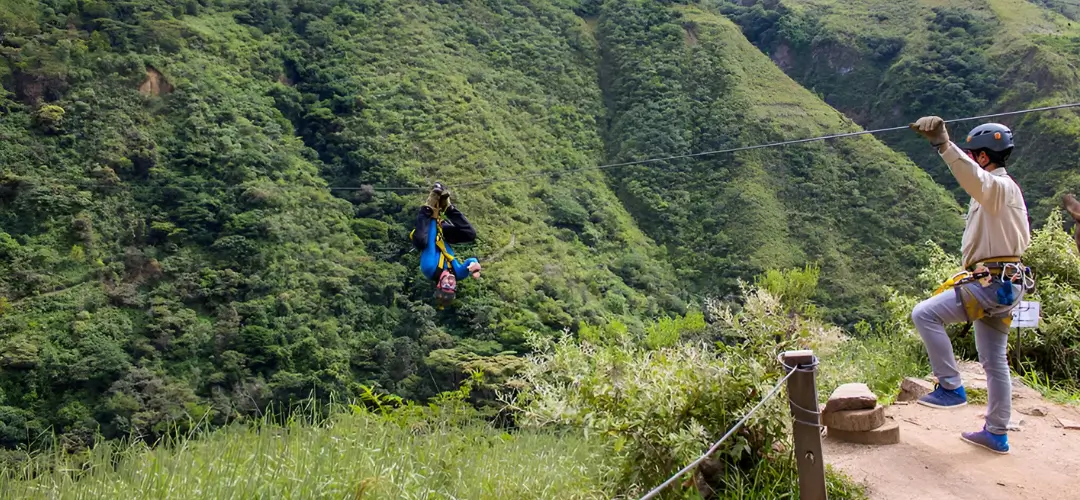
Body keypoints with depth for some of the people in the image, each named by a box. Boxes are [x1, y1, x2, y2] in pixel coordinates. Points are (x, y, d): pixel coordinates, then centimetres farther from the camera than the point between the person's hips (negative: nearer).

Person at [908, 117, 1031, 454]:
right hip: (1005, 284, 11)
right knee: (994, 361, 16)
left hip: (992, 284, -11)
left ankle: (950, 387, -7)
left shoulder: (1000, 187, -13)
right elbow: (1023, 240, 29)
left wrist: (943, 145, -54)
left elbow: (974, 178, -39)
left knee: (925, 314, -13)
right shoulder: (1005, 192, 20)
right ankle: (997, 434, 25)